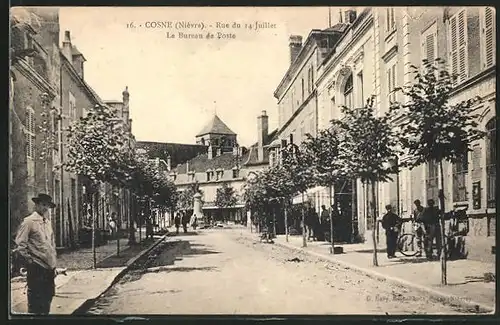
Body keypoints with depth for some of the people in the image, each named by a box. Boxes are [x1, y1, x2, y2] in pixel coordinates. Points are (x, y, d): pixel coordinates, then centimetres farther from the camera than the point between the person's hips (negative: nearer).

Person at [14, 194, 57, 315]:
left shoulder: (48, 222, 14)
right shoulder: (29, 221, -9)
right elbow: (20, 244, -12)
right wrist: (29, 261, -12)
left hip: (49, 267, 7)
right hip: (36, 268, -7)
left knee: (48, 296, 14)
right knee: (35, 300, -2)